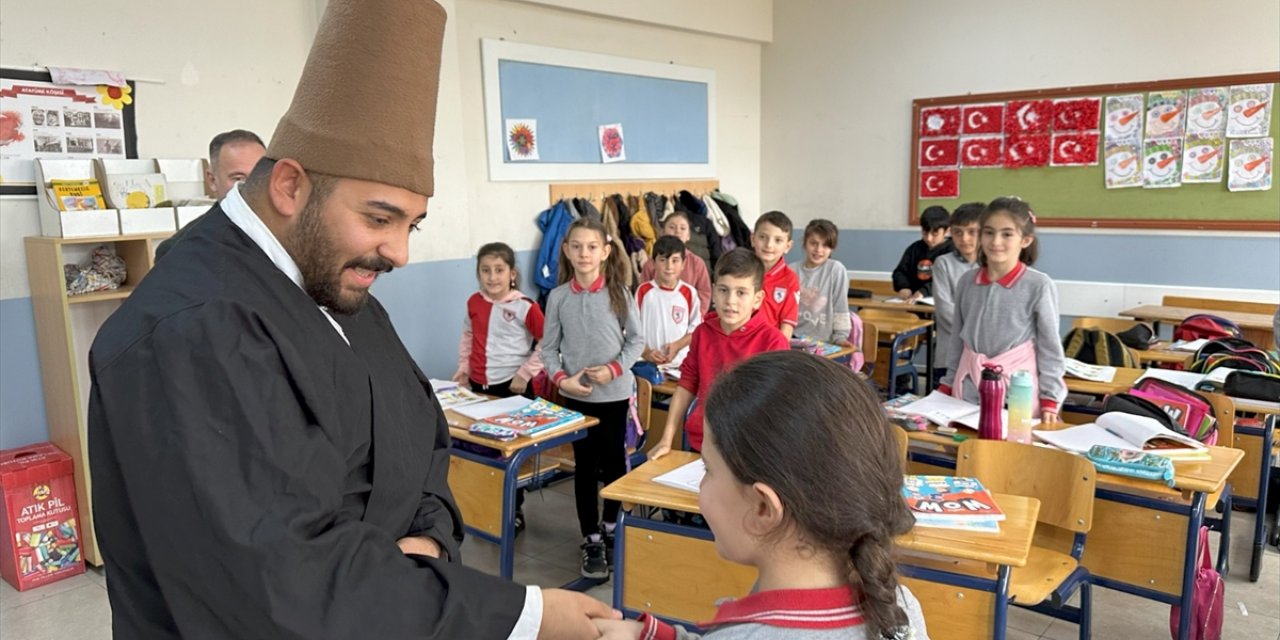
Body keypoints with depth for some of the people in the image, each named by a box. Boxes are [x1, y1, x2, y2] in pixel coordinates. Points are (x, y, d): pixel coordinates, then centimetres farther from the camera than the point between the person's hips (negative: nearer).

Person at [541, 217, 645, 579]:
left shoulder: (619, 293, -5)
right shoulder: (558, 297, -3)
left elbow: (636, 340, 0)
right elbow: (549, 348, 2)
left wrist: (614, 369, -14)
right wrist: (561, 378, -14)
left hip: (615, 393, 0)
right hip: (575, 395, 1)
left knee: (613, 462, 10)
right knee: (585, 467, 9)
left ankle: (610, 528, 34)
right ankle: (591, 541, 21)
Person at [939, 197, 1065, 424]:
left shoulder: (1039, 286, -10)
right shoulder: (967, 281, 3)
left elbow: (1050, 347, -5)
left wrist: (1050, 399, -6)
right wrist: (948, 384, 13)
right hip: (968, 389, 4)